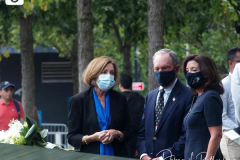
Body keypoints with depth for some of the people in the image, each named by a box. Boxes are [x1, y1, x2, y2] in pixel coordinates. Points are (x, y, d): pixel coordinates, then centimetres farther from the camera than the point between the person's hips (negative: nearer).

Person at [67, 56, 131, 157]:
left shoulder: (120, 99, 7)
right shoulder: (78, 100, 0)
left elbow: (128, 133, 9)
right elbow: (71, 137, -2)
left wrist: (116, 134, -12)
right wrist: (93, 138, -18)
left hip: (116, 155, 2)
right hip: (89, 156, -2)